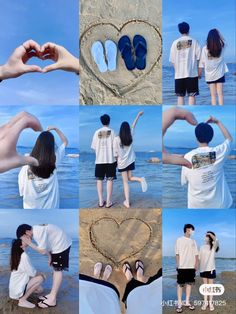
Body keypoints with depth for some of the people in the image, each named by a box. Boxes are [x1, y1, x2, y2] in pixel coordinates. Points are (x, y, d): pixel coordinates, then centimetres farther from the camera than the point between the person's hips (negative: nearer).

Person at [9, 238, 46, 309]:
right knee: (40, 278, -16)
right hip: (18, 290, -9)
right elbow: (32, 273, -19)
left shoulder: (18, 255, 7)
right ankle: (22, 300, -11)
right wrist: (41, 274, 1)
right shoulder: (24, 256, -22)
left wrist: (39, 273, 4)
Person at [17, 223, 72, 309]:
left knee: (58, 270, -6)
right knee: (55, 269, 15)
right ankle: (52, 295, 24)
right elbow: (46, 245, 11)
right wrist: (50, 256, 3)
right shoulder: (36, 230, 2)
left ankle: (52, 300, -2)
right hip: (58, 245, 10)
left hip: (61, 245, -10)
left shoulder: (39, 232, -28)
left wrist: (30, 243, -19)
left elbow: (43, 251, -25)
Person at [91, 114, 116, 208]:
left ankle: (101, 201, 10)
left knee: (99, 179, 9)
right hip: (110, 159, -2)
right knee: (109, 179, 4)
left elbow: (94, 147, 1)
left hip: (99, 160, 2)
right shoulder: (112, 131, -4)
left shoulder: (97, 132, 1)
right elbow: (114, 146, -7)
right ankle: (108, 201, 3)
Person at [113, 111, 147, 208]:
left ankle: (127, 202, 4)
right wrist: (138, 115, 21)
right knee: (130, 178, 20)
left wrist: (117, 161, 8)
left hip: (122, 163, -3)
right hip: (131, 161, 3)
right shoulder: (131, 136, -6)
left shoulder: (117, 139, -16)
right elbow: (134, 125, 9)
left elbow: (116, 153, -11)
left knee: (125, 182, 4)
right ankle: (141, 179, -12)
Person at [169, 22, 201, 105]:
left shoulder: (175, 43, 4)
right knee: (191, 95, 1)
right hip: (192, 73, -2)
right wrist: (198, 69, 10)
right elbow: (198, 57, -1)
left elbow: (172, 60, 3)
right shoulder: (194, 41, 0)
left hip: (179, 74, 2)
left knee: (180, 96, 7)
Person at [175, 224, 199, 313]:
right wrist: (177, 264, -9)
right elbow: (177, 253, -4)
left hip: (191, 266, 5)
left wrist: (196, 264, 3)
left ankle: (187, 302, 18)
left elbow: (196, 254, 13)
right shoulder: (179, 240, -2)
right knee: (180, 284, -2)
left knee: (189, 283, 8)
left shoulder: (193, 241, 12)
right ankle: (179, 303, 2)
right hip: (182, 266, -5)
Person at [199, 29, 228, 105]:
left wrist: (199, 73, 5)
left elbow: (202, 62, -5)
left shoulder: (205, 49, -9)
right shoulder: (221, 47, -4)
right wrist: (218, 33, 20)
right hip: (219, 74, 1)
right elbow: (222, 40, 21)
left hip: (209, 75, -1)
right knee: (220, 94, 4)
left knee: (213, 95, 3)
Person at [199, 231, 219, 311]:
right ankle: (205, 302, 15)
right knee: (205, 285, 9)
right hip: (203, 269, 3)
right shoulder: (202, 247, 6)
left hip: (211, 268, -3)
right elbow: (199, 257, 6)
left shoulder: (213, 246, -5)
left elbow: (216, 240, -28)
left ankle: (210, 303, 11)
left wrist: (210, 234, -21)